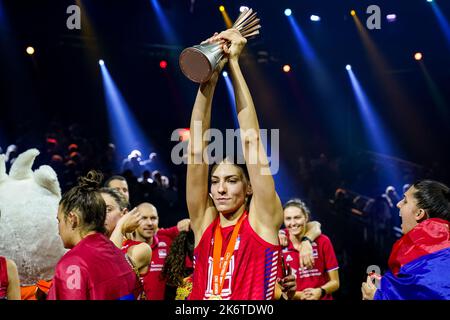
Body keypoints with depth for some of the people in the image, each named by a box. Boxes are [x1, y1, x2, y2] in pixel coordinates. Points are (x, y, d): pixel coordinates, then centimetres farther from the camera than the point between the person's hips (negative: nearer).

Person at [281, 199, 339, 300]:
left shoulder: (322, 241, -2)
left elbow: (335, 282, 4)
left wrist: (320, 291, -14)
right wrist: (298, 295, -15)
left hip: (321, 298, 0)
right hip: (292, 298, 0)